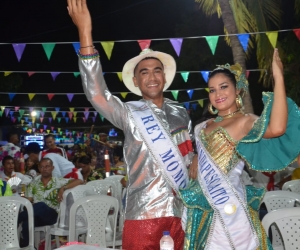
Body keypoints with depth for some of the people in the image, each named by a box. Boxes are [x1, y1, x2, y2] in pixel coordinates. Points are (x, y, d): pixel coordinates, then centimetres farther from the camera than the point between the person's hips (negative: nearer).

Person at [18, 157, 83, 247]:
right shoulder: (34, 183, 16)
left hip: (51, 215, -2)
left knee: (40, 205, -37)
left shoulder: (59, 182, 6)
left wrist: (62, 188, -16)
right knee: (27, 222, -36)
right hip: (36, 215, 2)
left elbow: (79, 181, -4)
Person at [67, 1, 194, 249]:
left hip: (179, 212, 4)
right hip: (144, 213, -4)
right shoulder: (130, 113, -3)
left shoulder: (181, 114, 11)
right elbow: (96, 93, -20)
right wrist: (85, 32, -27)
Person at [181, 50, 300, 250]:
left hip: (229, 205, -6)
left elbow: (277, 129, -33)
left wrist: (279, 78, -30)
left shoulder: (246, 121, -9)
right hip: (204, 206, 6)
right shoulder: (204, 128, 12)